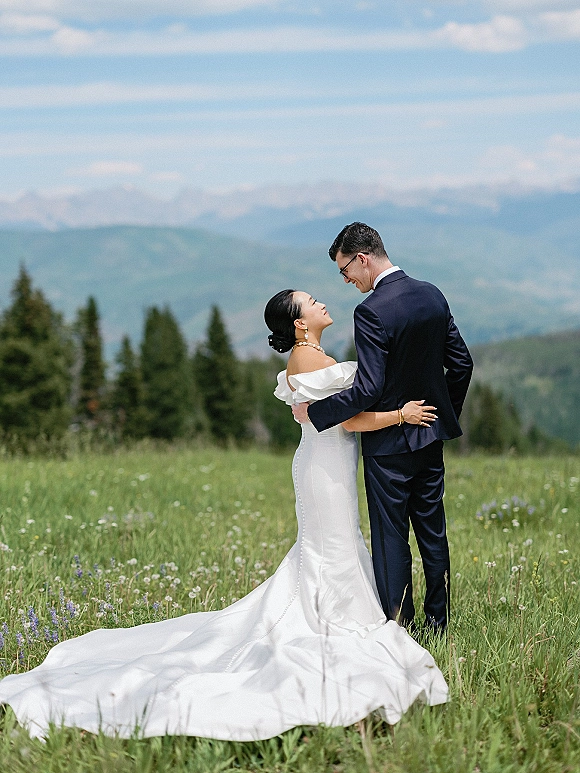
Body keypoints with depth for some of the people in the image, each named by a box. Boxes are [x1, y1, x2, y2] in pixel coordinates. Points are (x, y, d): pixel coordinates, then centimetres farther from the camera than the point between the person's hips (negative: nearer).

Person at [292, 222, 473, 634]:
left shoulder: (372, 311, -21)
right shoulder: (433, 296, 3)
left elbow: (368, 390, -25)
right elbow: (461, 362, 9)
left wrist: (313, 412, -15)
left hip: (389, 444, -7)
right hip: (432, 437, 7)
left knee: (392, 538, 2)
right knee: (433, 531, 15)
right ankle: (438, 622, 24)